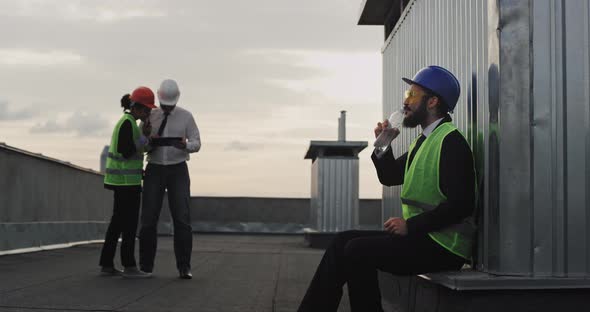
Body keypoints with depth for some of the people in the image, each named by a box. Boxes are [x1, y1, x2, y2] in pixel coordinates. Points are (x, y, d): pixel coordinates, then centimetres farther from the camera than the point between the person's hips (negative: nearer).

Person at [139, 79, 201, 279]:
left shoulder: (186, 116, -1)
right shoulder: (149, 117, 4)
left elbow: (196, 144, -5)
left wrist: (184, 145, -30)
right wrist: (149, 140, -19)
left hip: (178, 172, -1)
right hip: (155, 171, 1)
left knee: (182, 219, -13)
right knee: (148, 219, -6)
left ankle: (184, 267, -7)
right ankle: (146, 266, 7)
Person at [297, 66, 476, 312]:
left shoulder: (451, 141, -13)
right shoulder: (424, 140, 18)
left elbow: (461, 204, -22)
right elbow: (389, 176, 25)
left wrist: (411, 225, -21)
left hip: (443, 245, -9)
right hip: (419, 235, 9)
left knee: (358, 251, -21)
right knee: (343, 241, 1)